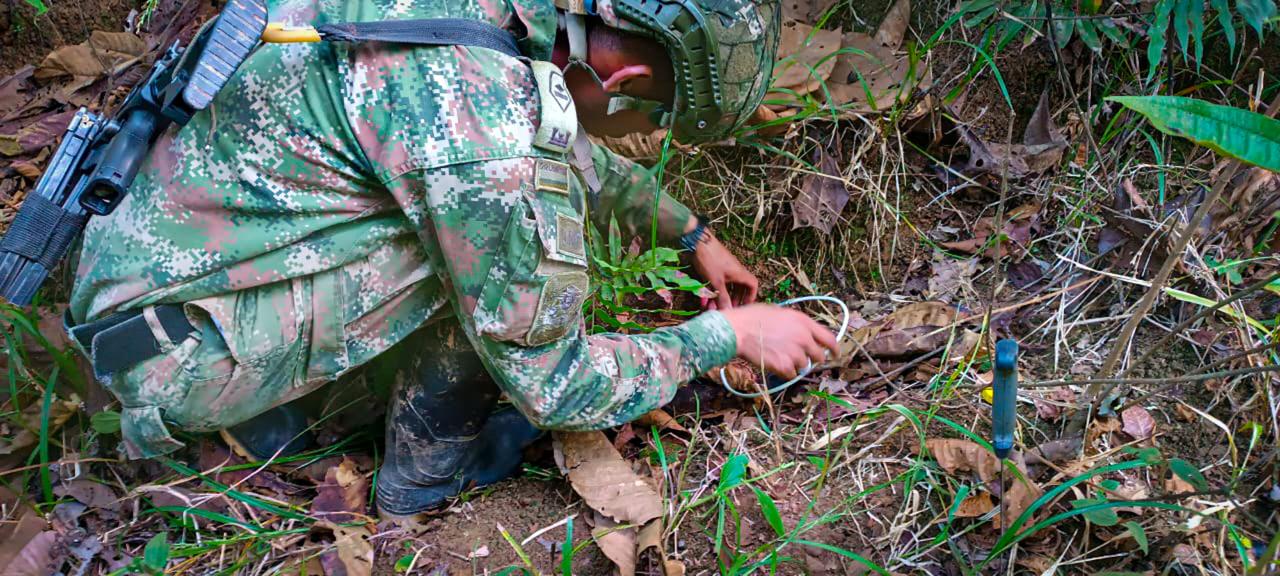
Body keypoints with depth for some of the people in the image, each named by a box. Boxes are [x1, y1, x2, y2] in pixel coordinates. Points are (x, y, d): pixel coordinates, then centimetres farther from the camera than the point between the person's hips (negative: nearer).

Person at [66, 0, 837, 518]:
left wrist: (693, 232, 27)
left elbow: (571, 150, 20)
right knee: (485, 243, -16)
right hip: (174, 345, -8)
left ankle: (264, 408, 18)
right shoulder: (490, 144, -29)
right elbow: (554, 386, -14)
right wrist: (728, 336, -2)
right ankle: (429, 469, 7)